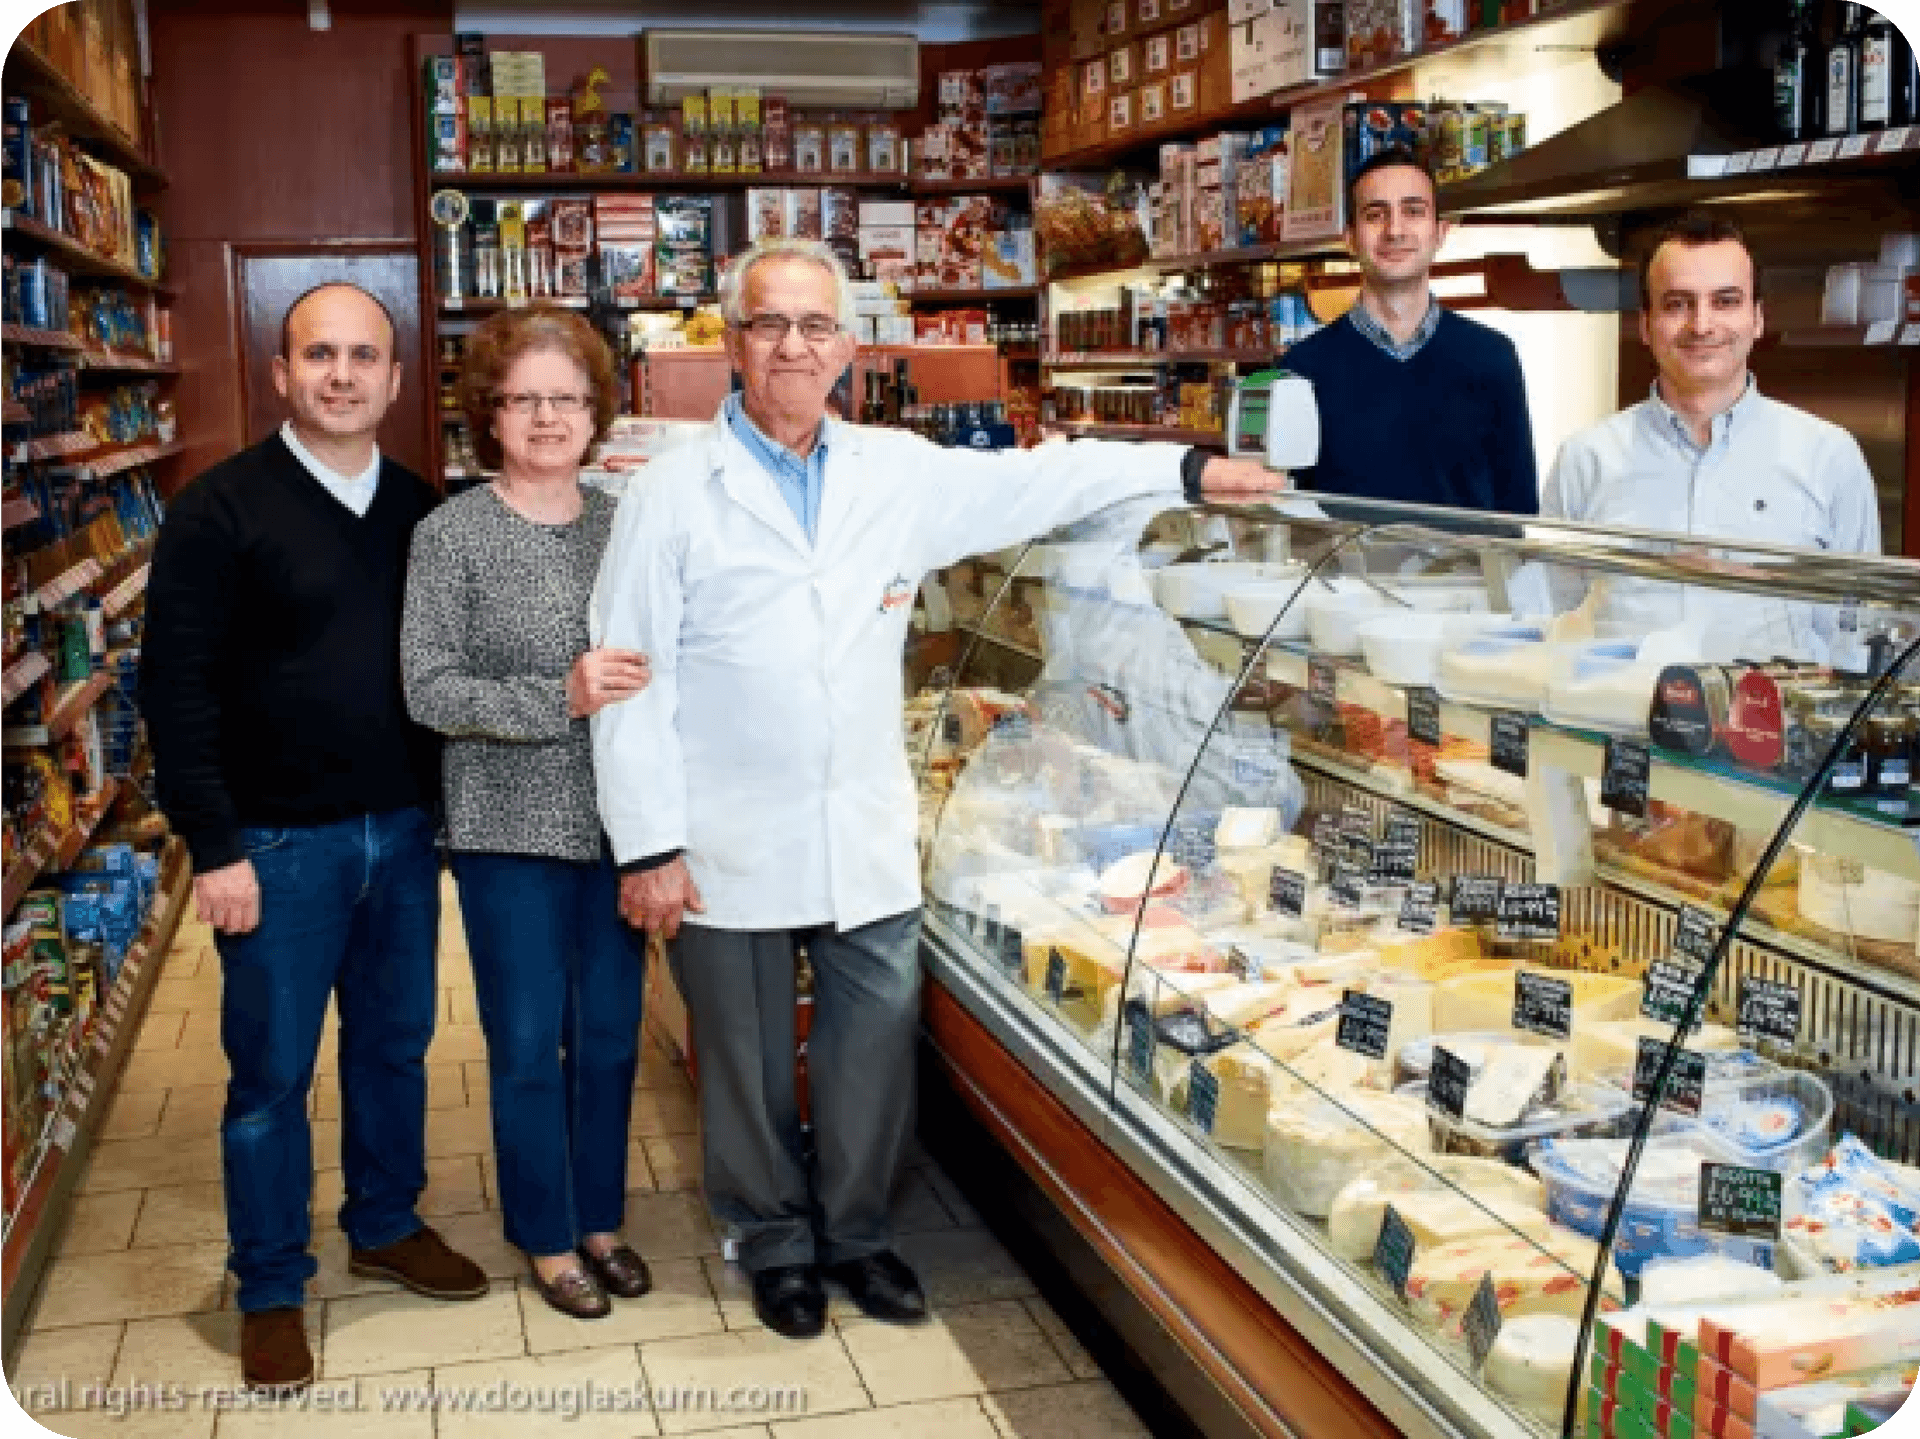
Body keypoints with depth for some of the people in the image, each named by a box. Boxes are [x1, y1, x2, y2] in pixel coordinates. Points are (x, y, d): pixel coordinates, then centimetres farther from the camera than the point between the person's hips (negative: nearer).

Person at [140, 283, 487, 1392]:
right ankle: (272, 1288, 24)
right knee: (273, 1073, 7)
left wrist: (447, 805, 8)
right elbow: (177, 687, -11)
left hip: (403, 833, 4)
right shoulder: (221, 510, -9)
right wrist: (215, 848, -13)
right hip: (279, 844, -4)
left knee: (396, 1045, 17)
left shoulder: (423, 510, 5)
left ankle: (388, 1226, 37)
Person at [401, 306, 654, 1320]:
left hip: (617, 821, 4)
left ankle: (601, 1219, 34)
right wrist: (562, 698, -23)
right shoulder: (450, 536, -8)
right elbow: (428, 692, -12)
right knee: (529, 1044, 8)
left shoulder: (625, 524, 3)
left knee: (610, 1033, 14)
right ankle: (548, 1237, 27)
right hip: (511, 830, -3)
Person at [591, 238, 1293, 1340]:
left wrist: (1187, 469, 7)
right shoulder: (675, 496, -5)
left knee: (877, 1045, 9)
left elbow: (1035, 482, 13)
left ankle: (856, 1230, 32)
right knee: (752, 1058, 11)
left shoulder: (898, 473, 6)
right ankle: (778, 1241, 33)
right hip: (732, 847, -3)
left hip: (868, 840, 3)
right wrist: (647, 847, -10)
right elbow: (633, 682, -7)